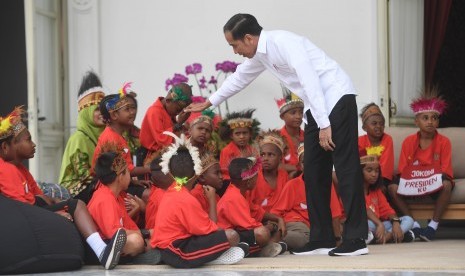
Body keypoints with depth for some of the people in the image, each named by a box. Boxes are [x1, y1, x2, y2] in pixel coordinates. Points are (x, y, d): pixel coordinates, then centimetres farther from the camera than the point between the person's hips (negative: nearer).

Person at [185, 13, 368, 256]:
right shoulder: (260, 54, 11)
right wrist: (208, 104, 39)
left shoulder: (283, 42, -18)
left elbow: (310, 81, -24)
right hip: (315, 107, 10)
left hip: (336, 99, -10)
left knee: (345, 168, -12)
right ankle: (322, 239, 9)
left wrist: (324, 125, -26)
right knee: (314, 172, 6)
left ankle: (355, 240, -13)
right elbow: (239, 78, 29)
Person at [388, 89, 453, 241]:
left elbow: (446, 171, -7)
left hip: (436, 183, -2)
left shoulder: (444, 142, -4)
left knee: (446, 185, -37)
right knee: (392, 187, -25)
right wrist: (409, 178, -17)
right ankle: (414, 225, -18)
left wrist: (432, 179, -23)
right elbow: (402, 169, 3)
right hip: (412, 182, 2)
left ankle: (433, 225, -24)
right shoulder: (408, 142, 2)